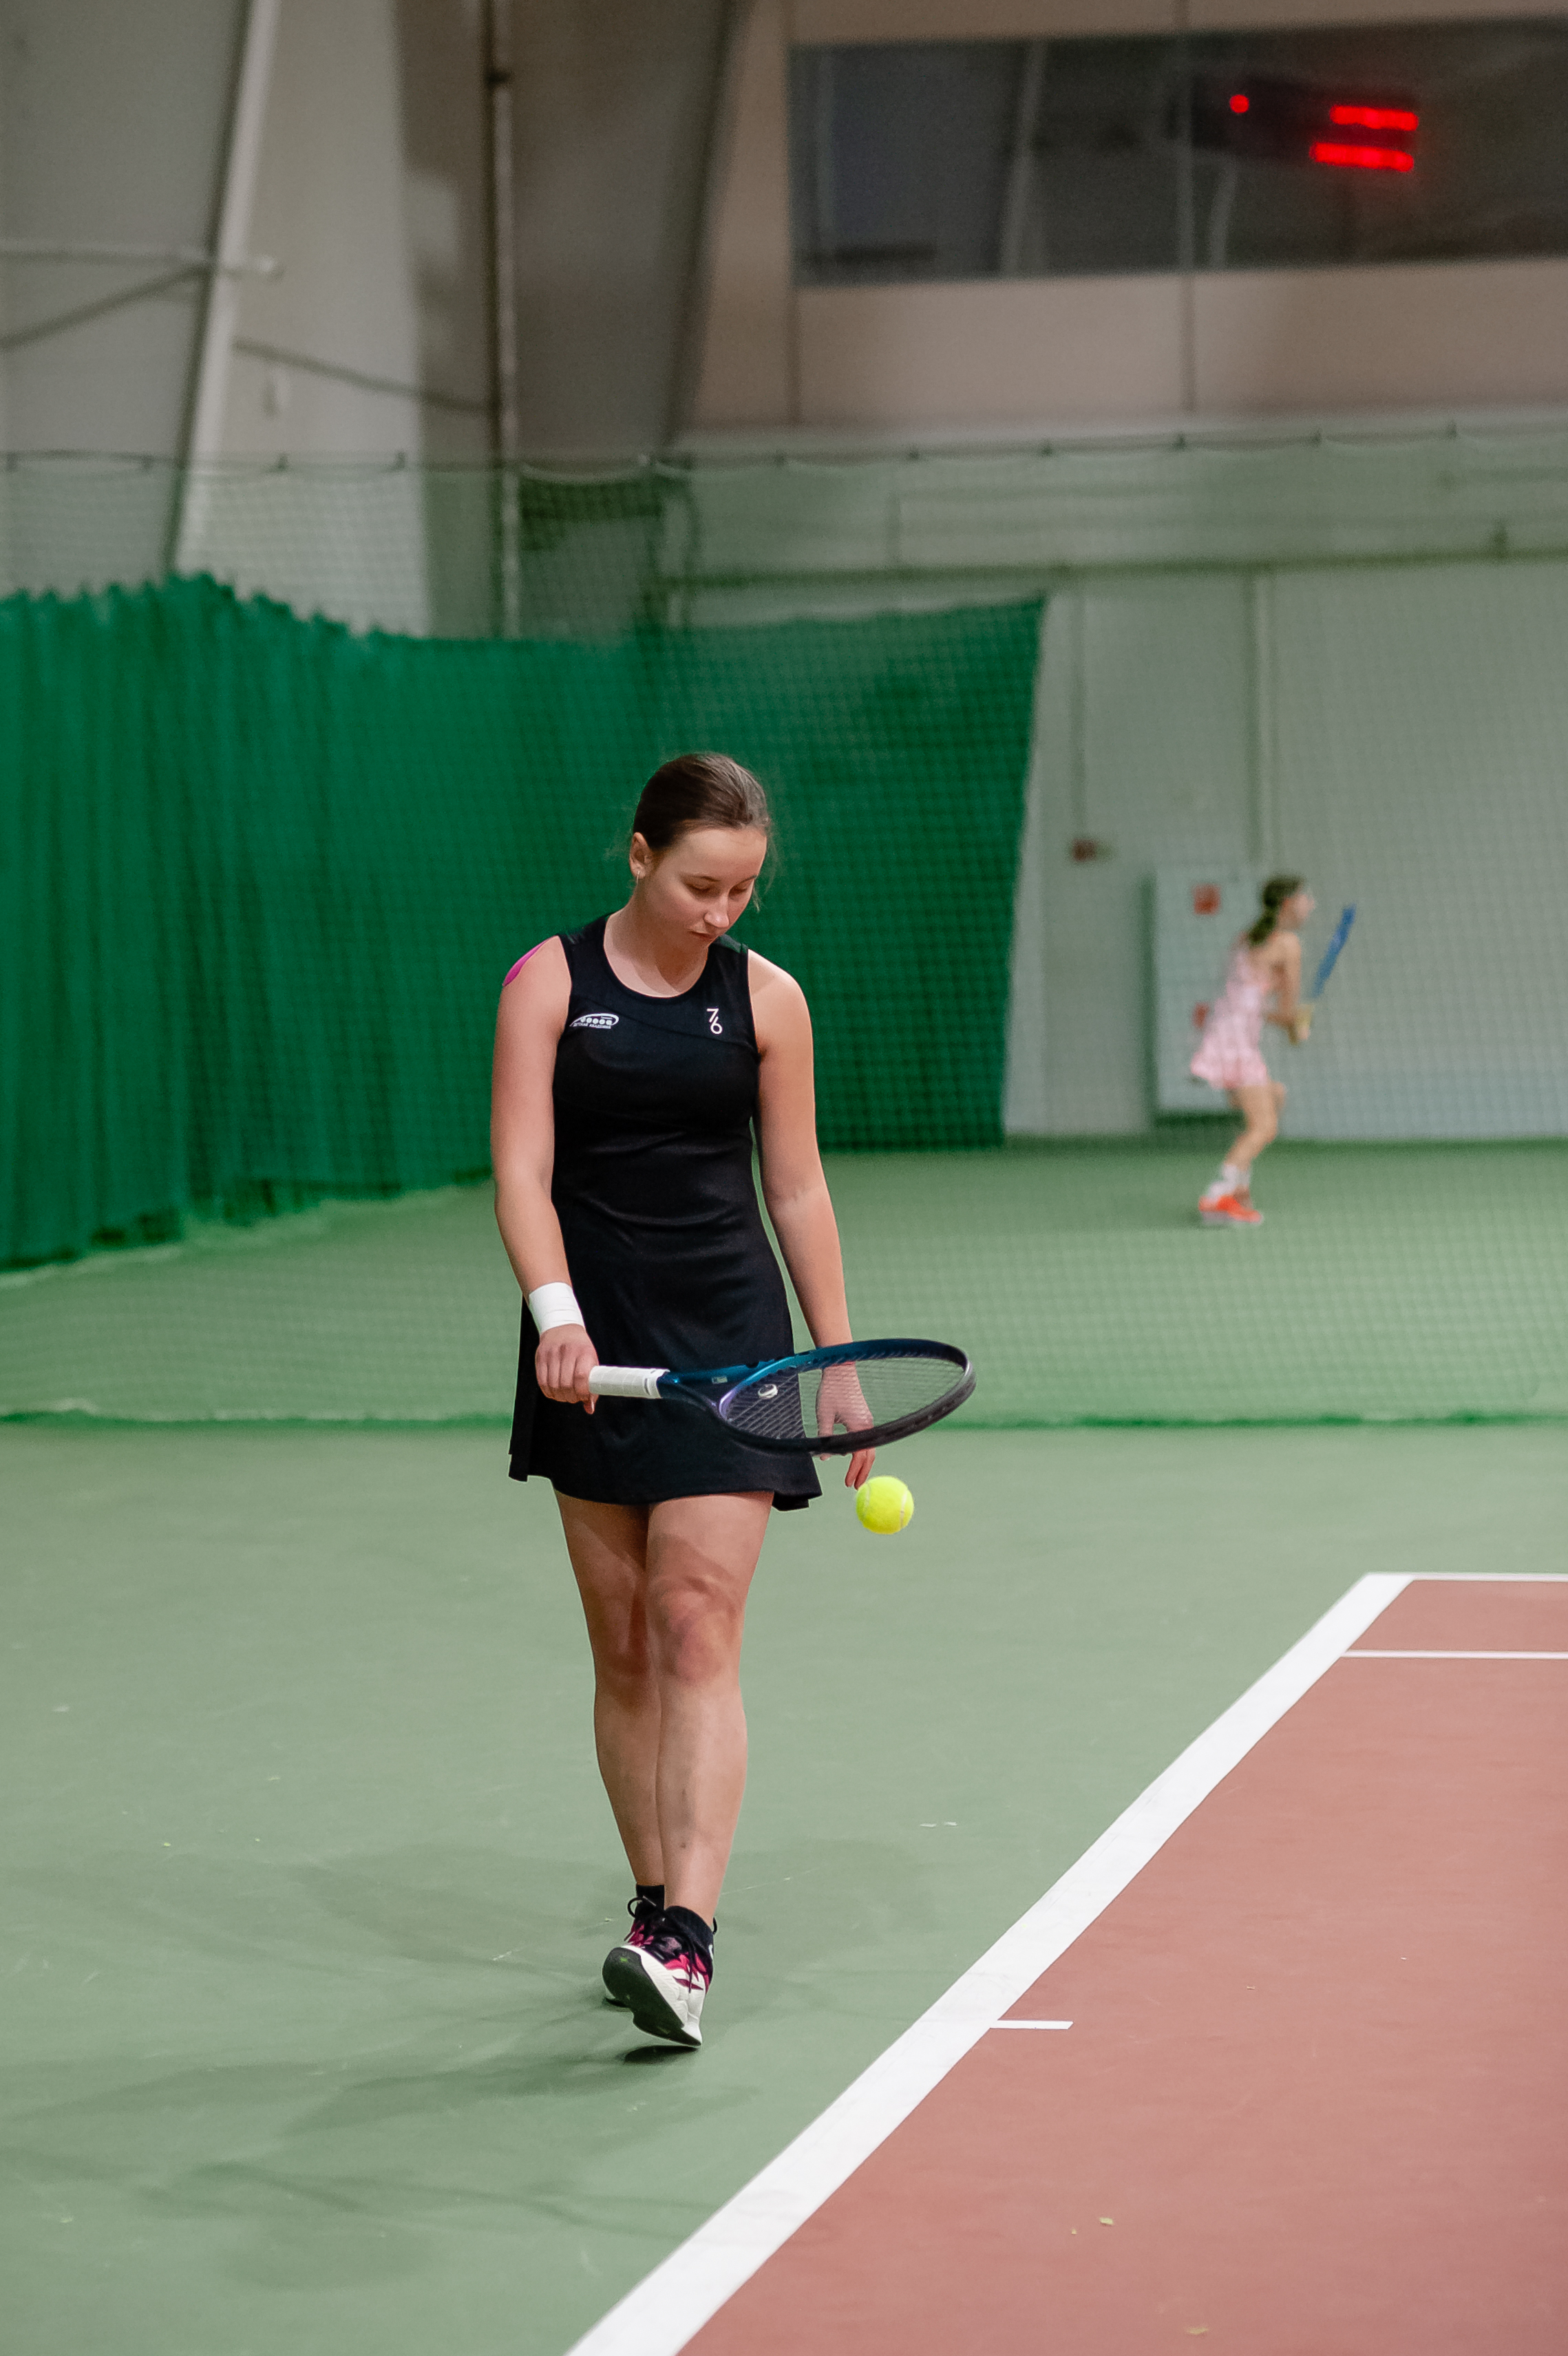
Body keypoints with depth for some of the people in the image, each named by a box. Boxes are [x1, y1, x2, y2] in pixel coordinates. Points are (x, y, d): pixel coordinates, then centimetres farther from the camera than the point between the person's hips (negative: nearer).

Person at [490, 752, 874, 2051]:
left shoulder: (766, 998, 3)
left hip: (727, 1337, -1)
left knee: (698, 1633, -12)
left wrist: (839, 1363, 6)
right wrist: (555, 1309, -24)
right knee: (624, 1648, 7)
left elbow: (799, 1190, 8)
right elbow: (522, 1170, -8)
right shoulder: (549, 982, -1)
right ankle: (656, 1907, 19)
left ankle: (686, 1943, -19)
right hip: (592, 1342, 1)